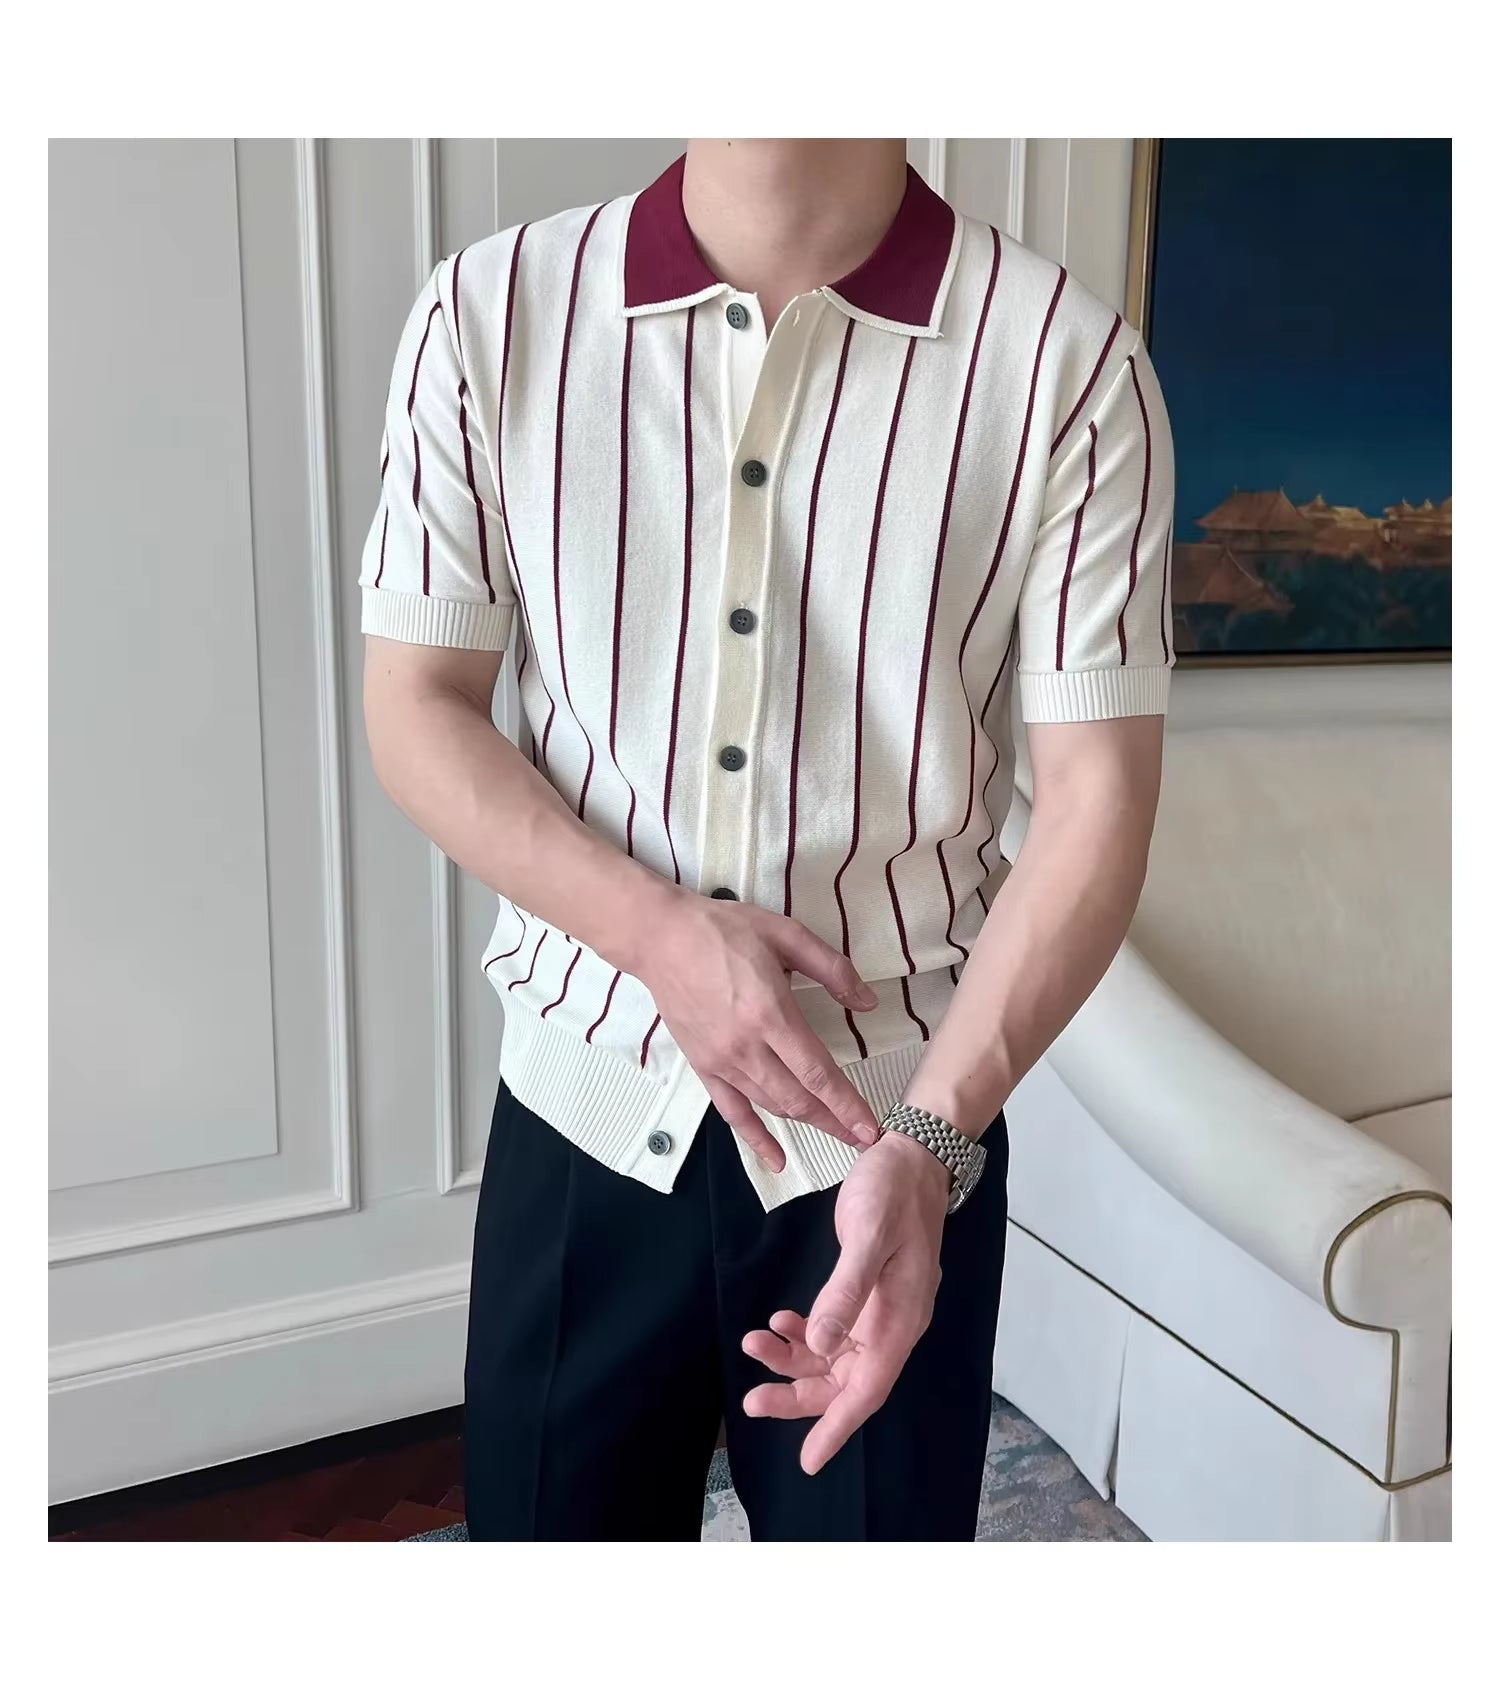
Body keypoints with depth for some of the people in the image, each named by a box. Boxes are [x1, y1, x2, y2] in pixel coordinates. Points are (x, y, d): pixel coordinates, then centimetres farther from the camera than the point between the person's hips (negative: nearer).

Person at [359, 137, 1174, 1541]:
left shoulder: (1066, 360, -9)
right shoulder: (491, 311, -5)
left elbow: (1095, 795, -10)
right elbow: (416, 707, -2)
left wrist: (929, 1137, -21)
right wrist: (660, 931, -16)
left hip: (900, 1120, -1)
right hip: (585, 1098, 2)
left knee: (872, 1509, 18)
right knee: (543, 1507, 20)